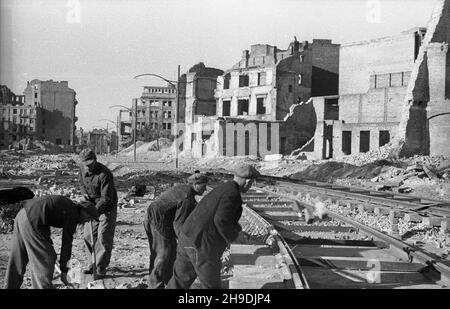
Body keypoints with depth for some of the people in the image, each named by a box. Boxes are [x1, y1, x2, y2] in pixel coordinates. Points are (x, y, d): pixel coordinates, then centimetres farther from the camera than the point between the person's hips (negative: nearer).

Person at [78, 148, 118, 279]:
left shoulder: (104, 174, -28)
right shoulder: (82, 168, -6)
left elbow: (106, 198, -27)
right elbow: (81, 182, 15)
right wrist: (84, 193, -5)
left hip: (107, 207, -7)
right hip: (92, 205, 7)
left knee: (103, 237, -9)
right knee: (88, 236, 10)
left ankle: (101, 268, -1)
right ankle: (94, 263, 26)